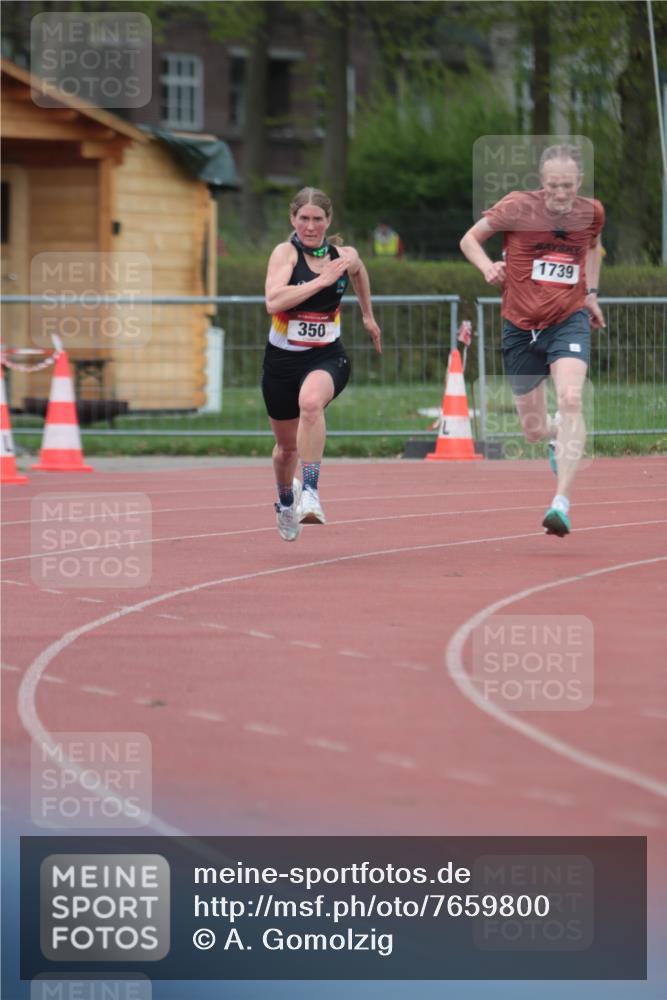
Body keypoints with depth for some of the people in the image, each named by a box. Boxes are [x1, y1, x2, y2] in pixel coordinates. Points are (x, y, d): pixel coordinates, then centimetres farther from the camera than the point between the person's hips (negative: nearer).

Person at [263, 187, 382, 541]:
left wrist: (368, 316, 34)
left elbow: (358, 272, 27)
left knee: (311, 402, -36)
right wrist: (322, 280, -29)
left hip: (327, 357, 0)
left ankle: (310, 495, -35)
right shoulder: (286, 252, -13)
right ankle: (286, 500, 50)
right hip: (282, 358, 0)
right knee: (287, 446, 15)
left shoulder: (345, 256, 0)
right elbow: (273, 301, -30)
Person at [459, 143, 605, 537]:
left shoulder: (592, 213, -2)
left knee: (570, 399, -27)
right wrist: (487, 266, -20)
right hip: (521, 326, 0)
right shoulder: (517, 207, -11)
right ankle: (560, 435, 49)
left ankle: (562, 503, -31)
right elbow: (470, 238, -1)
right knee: (534, 430, 8)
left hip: (569, 319, 0)